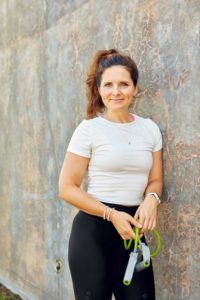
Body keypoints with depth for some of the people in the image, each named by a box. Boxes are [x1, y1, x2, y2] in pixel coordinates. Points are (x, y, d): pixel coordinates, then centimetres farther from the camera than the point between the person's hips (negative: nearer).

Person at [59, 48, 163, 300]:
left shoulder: (150, 128, 5)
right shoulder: (89, 129, -7)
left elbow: (155, 180, 13)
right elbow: (67, 189, -9)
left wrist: (151, 199, -10)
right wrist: (112, 215, -16)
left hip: (132, 229, 4)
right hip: (93, 228, -3)